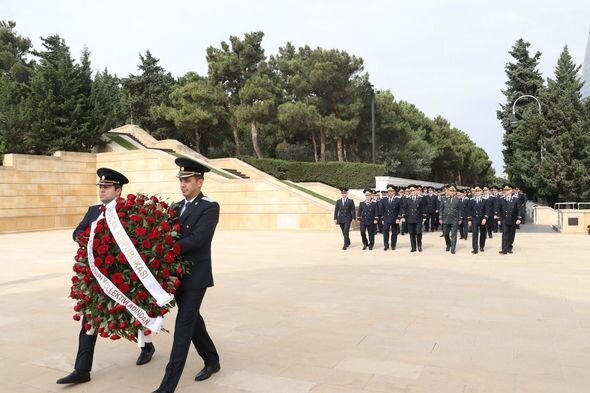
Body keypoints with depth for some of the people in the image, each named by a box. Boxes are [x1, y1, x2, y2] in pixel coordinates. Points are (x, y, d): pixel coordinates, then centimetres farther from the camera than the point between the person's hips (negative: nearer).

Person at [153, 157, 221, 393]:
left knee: (183, 326, -6)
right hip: (178, 274, 8)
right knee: (192, 320, 18)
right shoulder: (178, 207, 12)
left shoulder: (210, 207, -12)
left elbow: (197, 240, -23)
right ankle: (212, 361, 37)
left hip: (195, 276, -8)